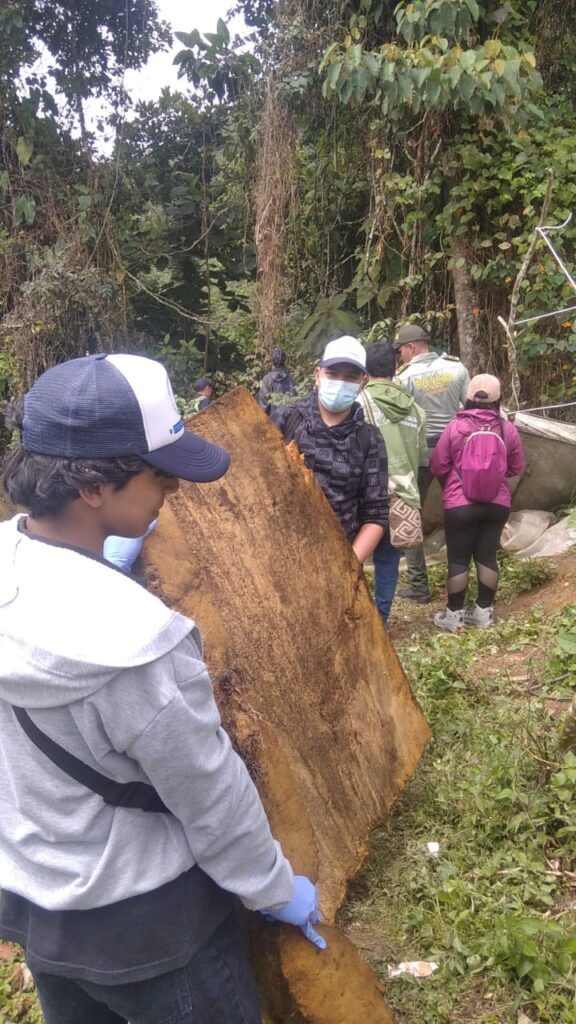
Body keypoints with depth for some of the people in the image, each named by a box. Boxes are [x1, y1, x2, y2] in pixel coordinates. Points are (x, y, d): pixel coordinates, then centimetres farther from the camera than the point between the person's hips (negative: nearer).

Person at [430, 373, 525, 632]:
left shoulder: (455, 426, -9)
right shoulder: (508, 429, -2)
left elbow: (438, 466, -2)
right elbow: (517, 468, 9)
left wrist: (449, 486, 18)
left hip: (460, 505, -2)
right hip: (498, 504, 3)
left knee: (458, 558, 6)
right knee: (487, 555, 12)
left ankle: (454, 614, 12)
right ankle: (484, 611, 20)